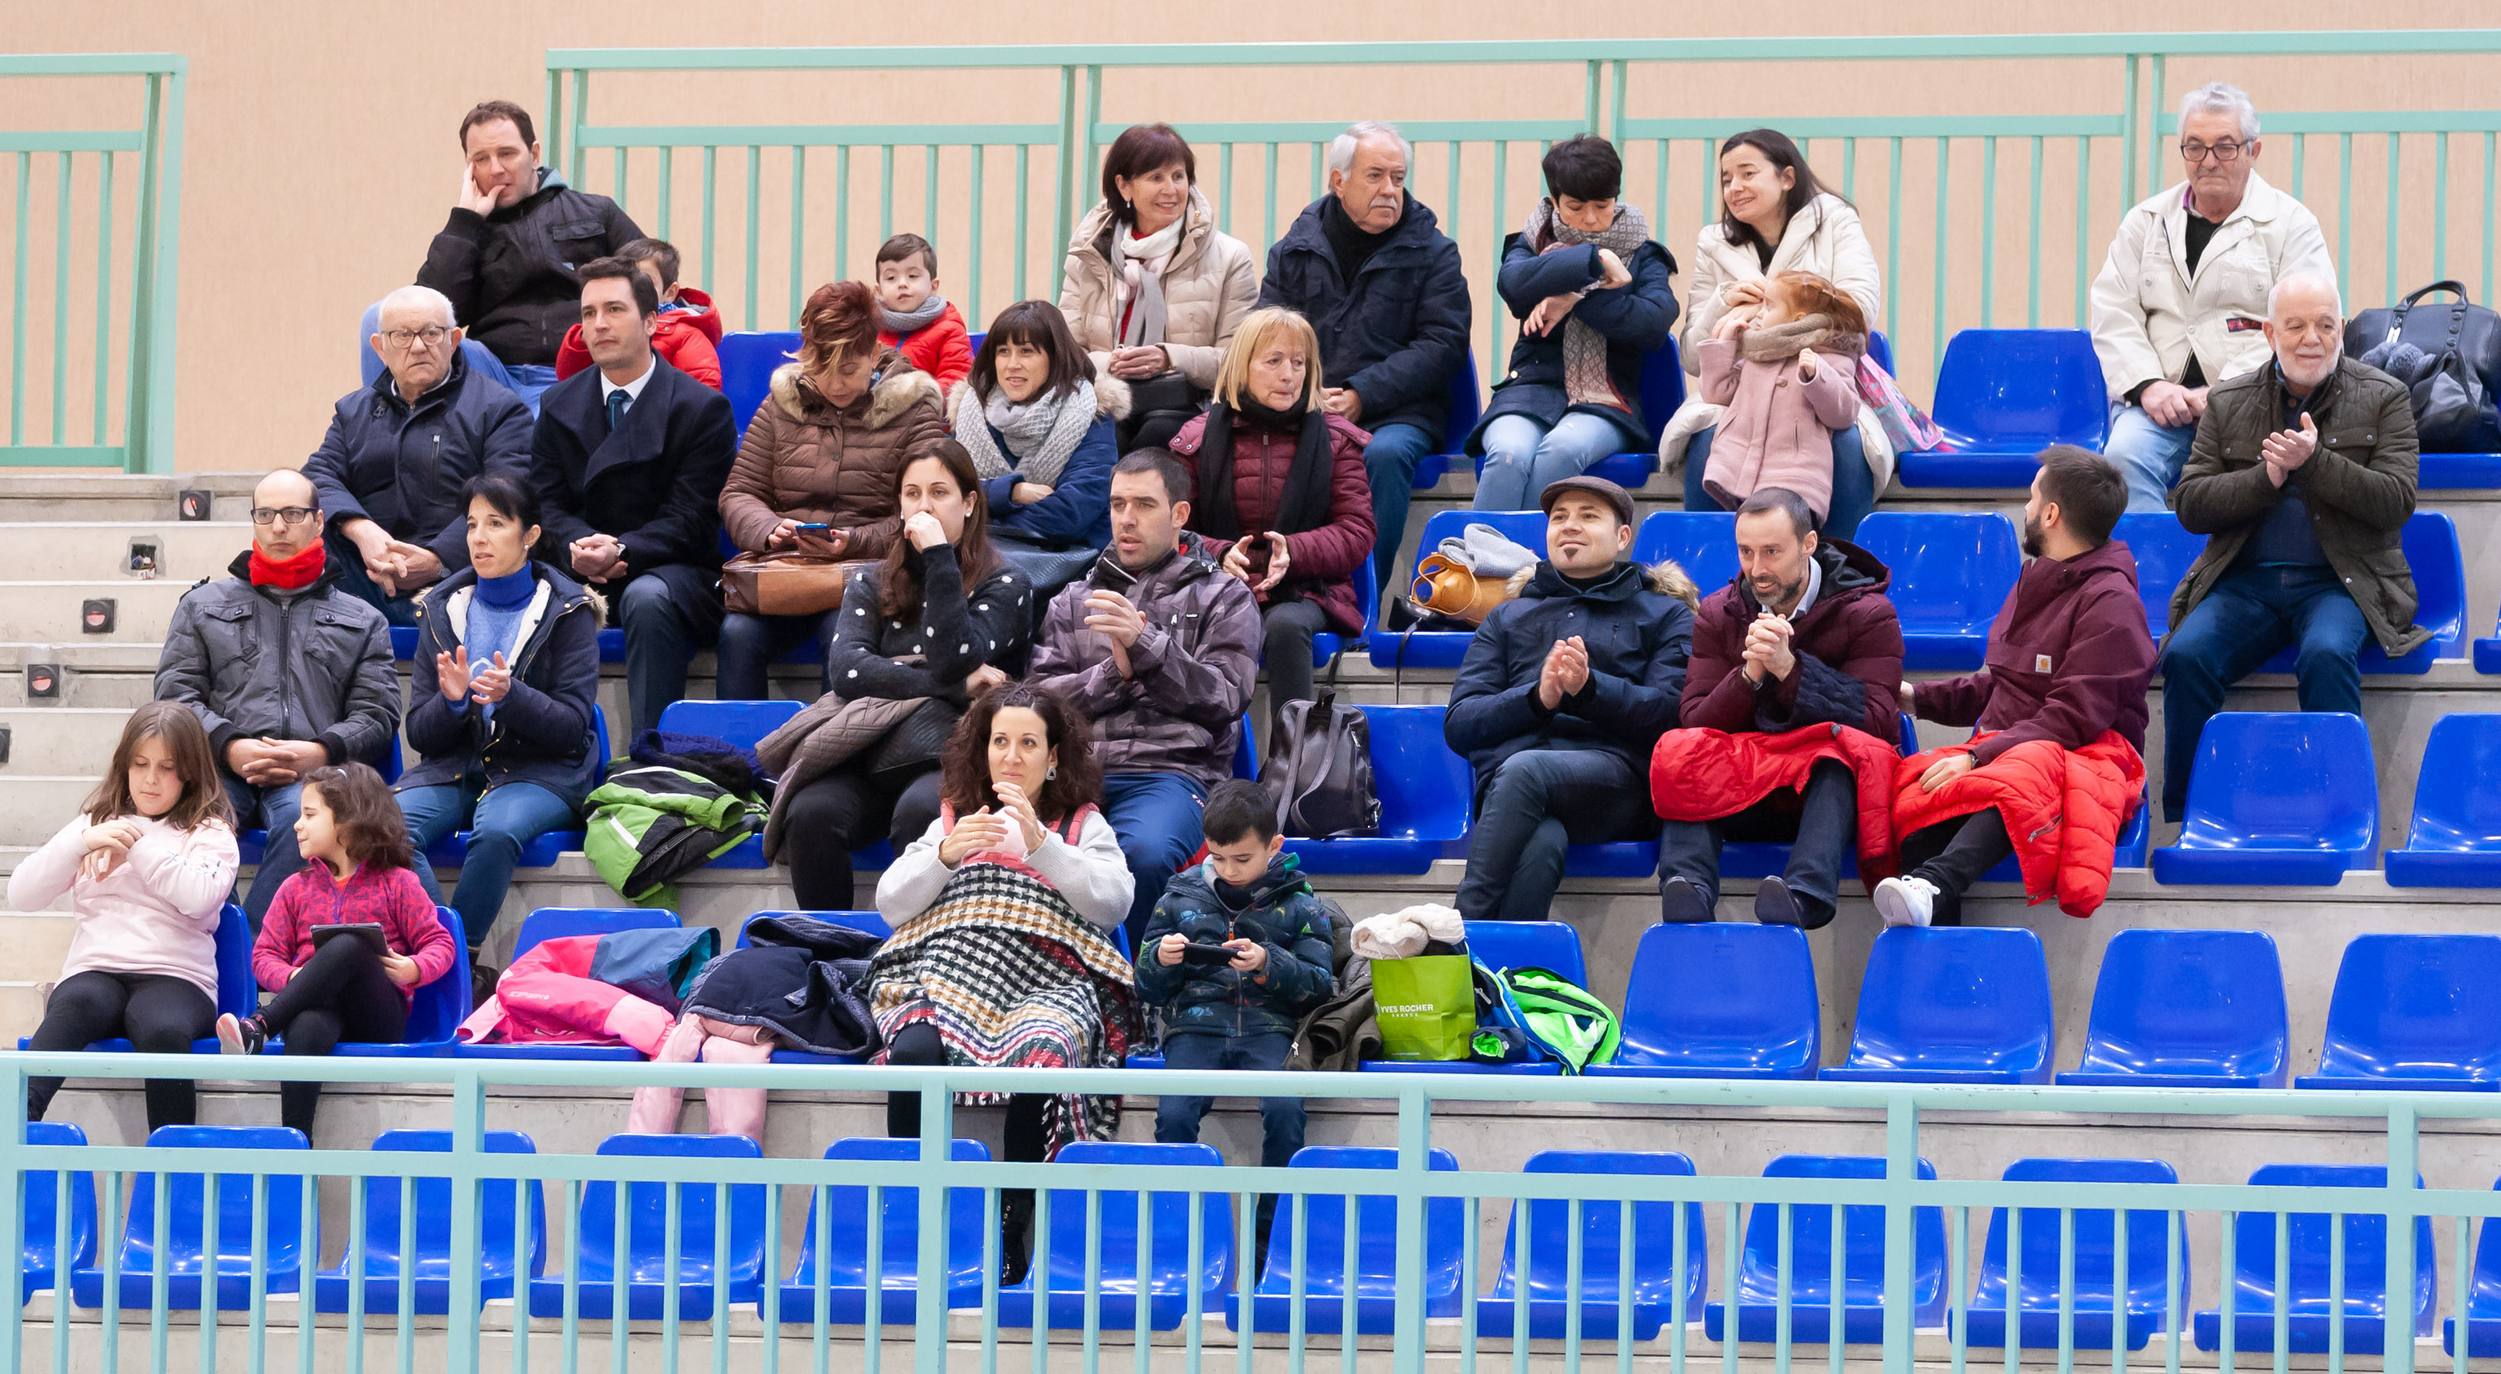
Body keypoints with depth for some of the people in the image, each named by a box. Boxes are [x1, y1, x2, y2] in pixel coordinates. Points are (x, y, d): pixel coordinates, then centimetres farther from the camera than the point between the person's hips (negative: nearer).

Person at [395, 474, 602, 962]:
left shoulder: (567, 611, 2)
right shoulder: (442, 610, 12)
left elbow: (571, 729, -5)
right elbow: (419, 735, 9)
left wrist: (511, 696, -22)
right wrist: (452, 701, -14)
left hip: (540, 772, -3)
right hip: (453, 766, 3)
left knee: (497, 830, -37)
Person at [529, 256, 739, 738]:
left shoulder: (702, 408, -2)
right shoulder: (560, 404, 12)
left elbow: (688, 519, -8)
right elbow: (546, 503, 6)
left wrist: (622, 550, -24)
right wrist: (579, 546, -16)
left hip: (673, 575, -3)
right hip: (581, 573, 3)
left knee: (647, 599, -39)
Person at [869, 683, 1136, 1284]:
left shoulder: (1083, 826, 19)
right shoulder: (952, 819, 24)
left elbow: (1113, 902, 1)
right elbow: (890, 904, 14)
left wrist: (1040, 844, -11)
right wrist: (945, 856, -5)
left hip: (1046, 988, -2)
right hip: (949, 981, 2)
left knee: (1039, 1058, -37)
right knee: (913, 1053, -34)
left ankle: (1011, 1230, -29)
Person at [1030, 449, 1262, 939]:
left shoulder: (1223, 597, 18)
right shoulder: (1073, 601, 27)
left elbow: (1223, 697, 3)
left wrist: (1145, 644, -8)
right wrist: (1115, 672, -2)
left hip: (1170, 771, -2)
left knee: (1144, 852, -39)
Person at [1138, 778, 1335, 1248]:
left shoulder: (1297, 902, 8)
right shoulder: (1180, 896, 13)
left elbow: (1320, 986, 3)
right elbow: (1146, 989, 17)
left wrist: (1269, 964, -14)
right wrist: (1160, 959, -6)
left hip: (1269, 1026, -1)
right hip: (1195, 1025, 1)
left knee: (1284, 1108, -30)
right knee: (1173, 1114, -27)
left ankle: (1271, 1238, -17)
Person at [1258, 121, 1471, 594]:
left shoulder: (1432, 252, 6)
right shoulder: (1295, 248, 14)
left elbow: (1443, 344, -4)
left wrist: (1362, 396, -15)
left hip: (1397, 412, -2)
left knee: (1387, 453, -37)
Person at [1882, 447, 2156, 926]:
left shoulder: (2110, 602, -6)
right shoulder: (2036, 582, 23)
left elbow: (2074, 719, -15)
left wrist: (1978, 756, -22)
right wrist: (1919, 698, 25)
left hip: (2086, 755, -7)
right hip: (2001, 745, 7)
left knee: (2023, 770, -43)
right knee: (1914, 783, -26)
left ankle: (1932, 885, -68)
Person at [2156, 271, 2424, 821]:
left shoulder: (2383, 398, 7)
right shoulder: (2229, 403, 13)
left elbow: (2397, 502, -5)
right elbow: (2191, 506, 6)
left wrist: (2315, 462, -15)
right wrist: (2267, 478, -9)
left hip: (2341, 583, -2)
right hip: (2245, 581, 2)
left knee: (2326, 654, -35)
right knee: (2186, 656, -26)